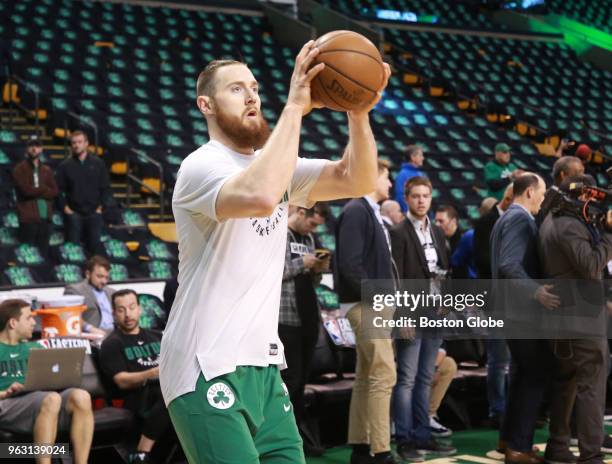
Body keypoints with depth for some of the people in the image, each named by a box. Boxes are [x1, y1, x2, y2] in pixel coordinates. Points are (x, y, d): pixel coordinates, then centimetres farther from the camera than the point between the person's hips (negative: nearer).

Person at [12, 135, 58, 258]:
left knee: (43, 254, 8)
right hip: (28, 217, -5)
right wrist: (44, 190, -2)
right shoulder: (19, 169, 2)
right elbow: (26, 189, -13)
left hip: (45, 217, 5)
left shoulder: (47, 170, 16)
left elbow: (54, 191, 4)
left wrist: (35, 191, -8)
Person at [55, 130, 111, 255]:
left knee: (94, 246, 1)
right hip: (73, 213, 0)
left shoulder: (98, 163, 4)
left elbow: (105, 188, 6)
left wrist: (100, 206, 0)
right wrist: (65, 207, -4)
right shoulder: (65, 165, 2)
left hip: (94, 213, 1)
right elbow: (59, 189, 3)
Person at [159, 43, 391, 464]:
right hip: (207, 371, -8)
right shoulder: (201, 166, -12)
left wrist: (358, 112, -15)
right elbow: (260, 197, -35)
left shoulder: (276, 165, 13)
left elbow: (356, 181, 1)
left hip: (263, 366, 8)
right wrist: (295, 106, -28)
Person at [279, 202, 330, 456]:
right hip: (286, 320, -8)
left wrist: (318, 270, 1)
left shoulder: (309, 239, 18)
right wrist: (301, 263, -13)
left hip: (308, 319, 8)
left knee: (301, 379, 11)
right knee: (289, 379, -6)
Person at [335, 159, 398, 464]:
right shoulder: (356, 211, -12)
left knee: (366, 376, 11)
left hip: (374, 304, 10)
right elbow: (349, 264, -21)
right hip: (365, 304, -10)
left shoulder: (371, 212, 17)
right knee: (383, 374, -11)